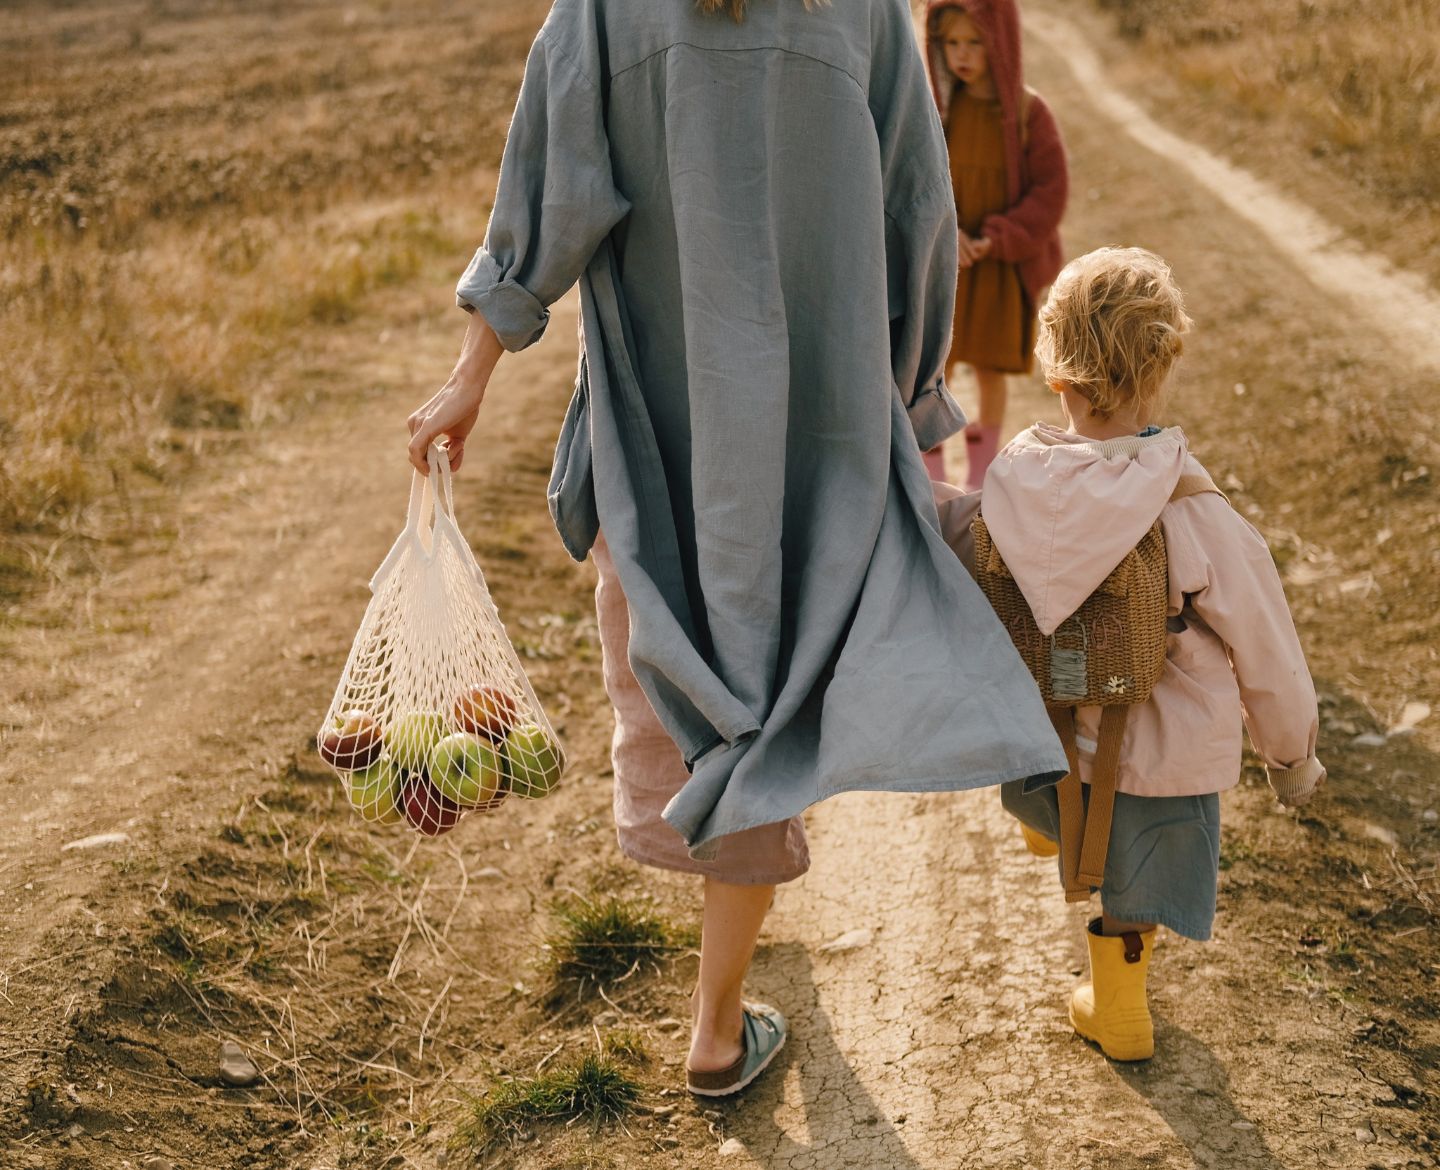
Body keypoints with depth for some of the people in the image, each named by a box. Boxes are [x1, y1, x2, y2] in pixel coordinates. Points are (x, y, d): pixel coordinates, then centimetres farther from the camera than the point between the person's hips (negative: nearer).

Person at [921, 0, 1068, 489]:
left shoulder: (1029, 112, -8)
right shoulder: (933, 106, -4)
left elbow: (1051, 191, -8)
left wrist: (996, 241, -18)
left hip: (1001, 267, -1)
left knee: (990, 370, 10)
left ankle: (981, 475, 27)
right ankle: (932, 478, 16)